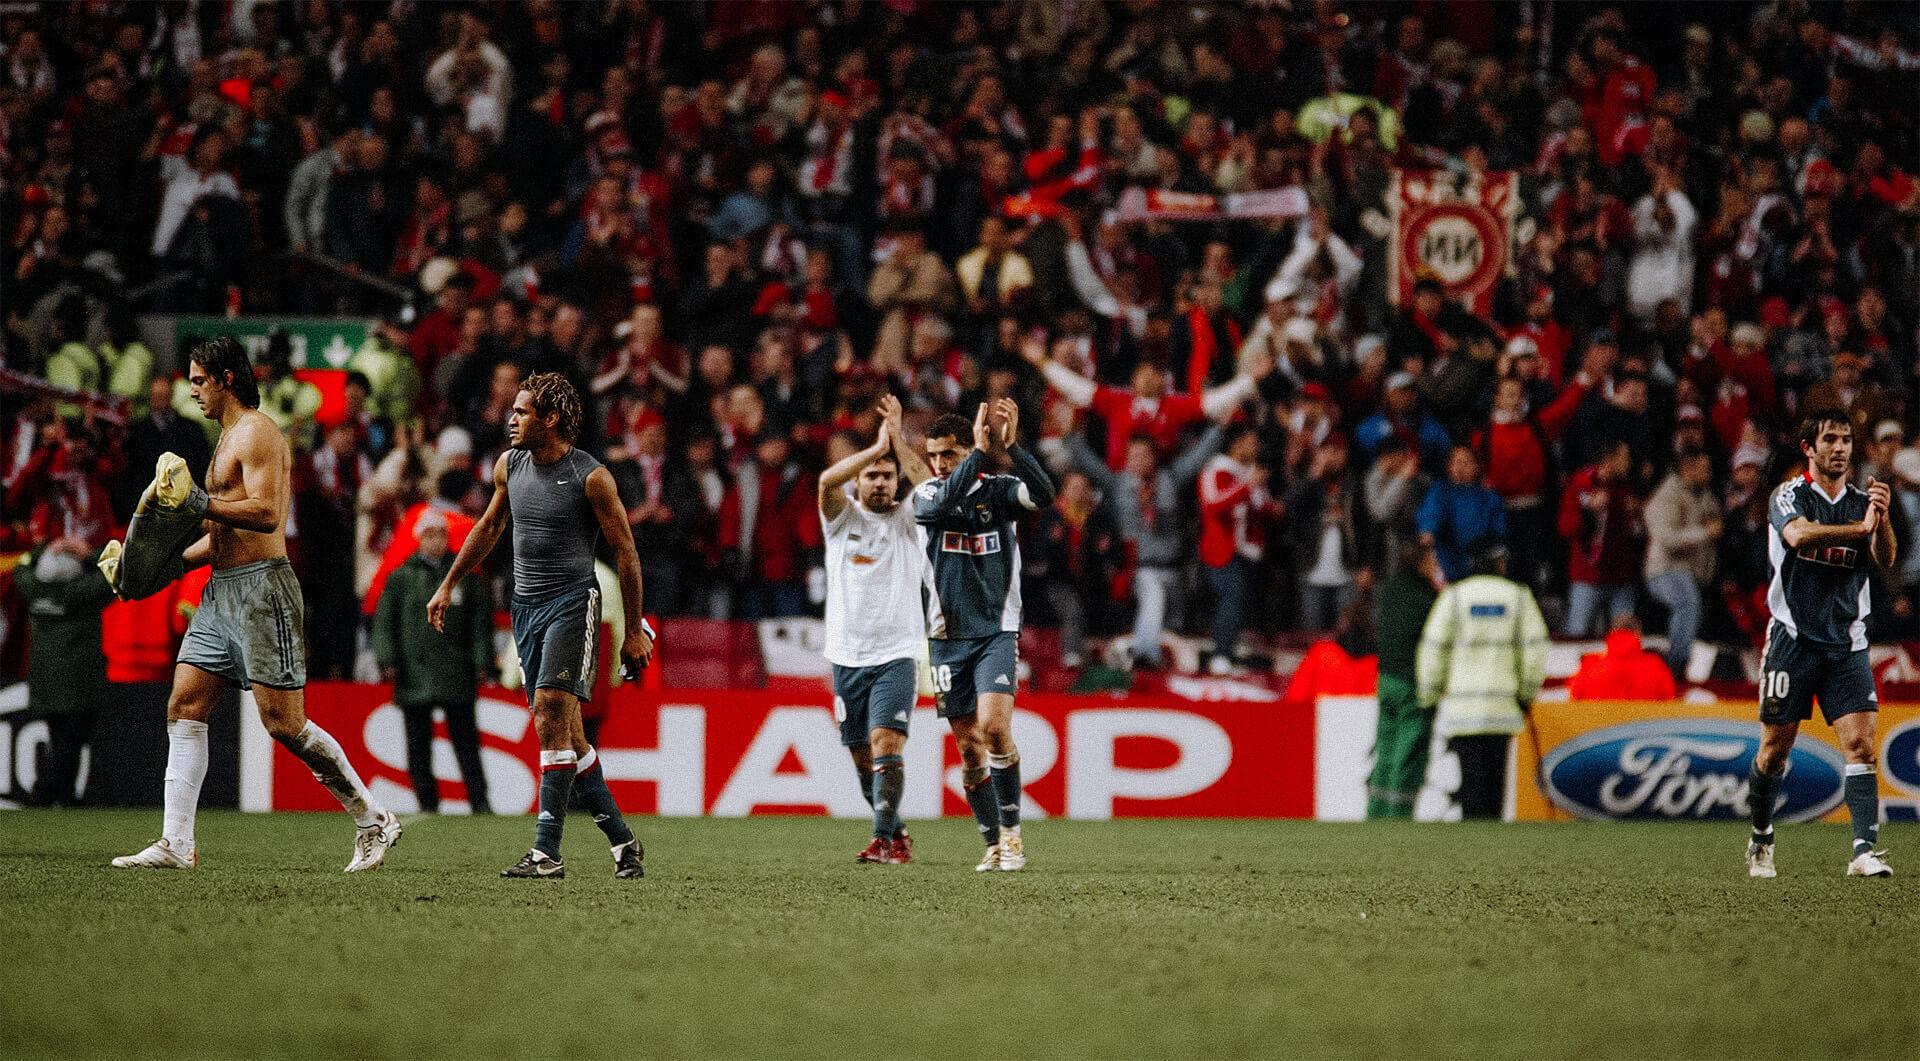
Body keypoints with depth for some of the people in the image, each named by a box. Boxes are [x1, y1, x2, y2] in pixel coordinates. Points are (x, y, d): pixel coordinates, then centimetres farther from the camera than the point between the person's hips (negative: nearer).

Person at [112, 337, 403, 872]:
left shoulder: (257, 433, -9)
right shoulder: (229, 438, 22)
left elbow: (266, 513, -23)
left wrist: (199, 503, -24)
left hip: (261, 588, -10)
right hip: (221, 592, 10)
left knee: (283, 722, -10)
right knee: (183, 709, 2)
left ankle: (373, 820, 1)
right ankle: (176, 843, 0)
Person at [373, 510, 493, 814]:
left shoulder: (466, 576, 8)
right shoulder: (401, 578, 6)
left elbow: (481, 620, 10)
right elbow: (384, 621, 5)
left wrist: (482, 662, 2)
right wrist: (387, 661, -5)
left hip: (457, 673, 0)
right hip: (415, 672, 0)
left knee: (466, 740, 0)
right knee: (419, 743, 3)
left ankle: (479, 801, 2)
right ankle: (428, 803, 8)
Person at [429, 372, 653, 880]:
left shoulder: (590, 477, -11)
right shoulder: (509, 466, 7)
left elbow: (626, 552, -6)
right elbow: (489, 526, 24)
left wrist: (634, 631, -5)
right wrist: (448, 586, 26)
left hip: (572, 602, -7)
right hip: (525, 605, 7)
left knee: (551, 716, -19)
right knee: (565, 733, 6)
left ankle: (547, 851, -20)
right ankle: (623, 841, 17)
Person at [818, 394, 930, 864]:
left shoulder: (908, 519, 4)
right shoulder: (843, 517, 6)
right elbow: (827, 480, -15)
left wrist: (897, 441, -15)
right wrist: (877, 447, -13)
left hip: (895, 655, -2)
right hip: (847, 657, 2)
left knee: (886, 745, -19)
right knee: (863, 757, 8)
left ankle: (884, 839, -20)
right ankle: (897, 834, 25)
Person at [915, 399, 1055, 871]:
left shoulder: (998, 490, -1)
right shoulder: (926, 495, 2)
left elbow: (1044, 494, -21)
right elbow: (943, 504, -22)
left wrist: (1010, 447, -31)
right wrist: (980, 451, -27)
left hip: (997, 632, -2)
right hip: (947, 636, 2)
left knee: (994, 727, -20)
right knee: (969, 746, 4)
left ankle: (1011, 833, -9)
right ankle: (992, 844, 14)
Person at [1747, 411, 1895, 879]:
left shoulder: (1861, 501, 8)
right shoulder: (1789, 495, -3)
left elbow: (1885, 559, -6)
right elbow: (1798, 534, -25)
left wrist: (1882, 517, -25)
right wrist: (1859, 528, -34)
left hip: (1847, 644, 3)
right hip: (1794, 638, -3)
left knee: (1861, 744, -11)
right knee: (1775, 748, 4)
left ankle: (1864, 850, -17)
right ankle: (1761, 840, 25)